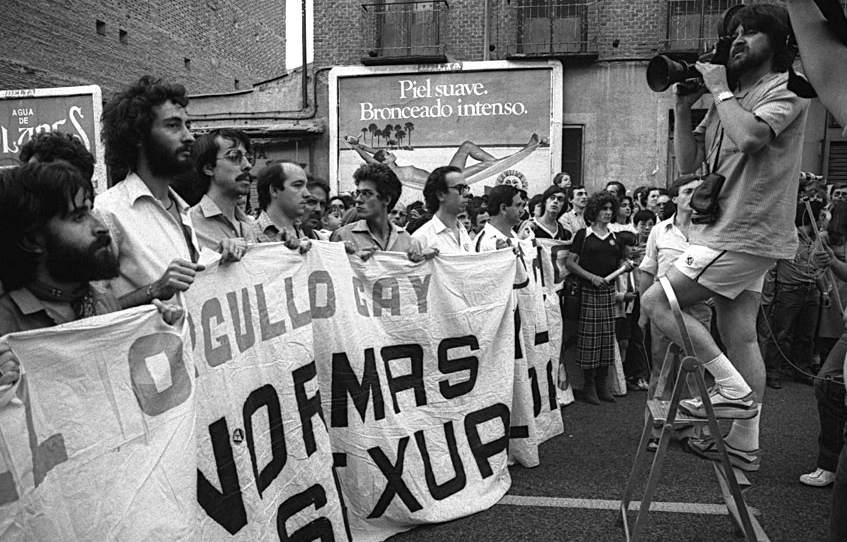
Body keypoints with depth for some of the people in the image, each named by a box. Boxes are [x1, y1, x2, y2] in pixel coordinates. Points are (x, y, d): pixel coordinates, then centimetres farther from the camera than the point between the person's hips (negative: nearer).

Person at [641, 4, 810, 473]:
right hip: (729, 232, 8)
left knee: (656, 302, -12)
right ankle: (744, 443, 16)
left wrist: (720, 89, -9)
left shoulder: (786, 89, -3)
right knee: (739, 336, 8)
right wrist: (683, 106, 5)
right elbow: (687, 162, 14)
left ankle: (731, 386, -3)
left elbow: (749, 137, -24)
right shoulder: (729, 99, 19)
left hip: (746, 233, -8)